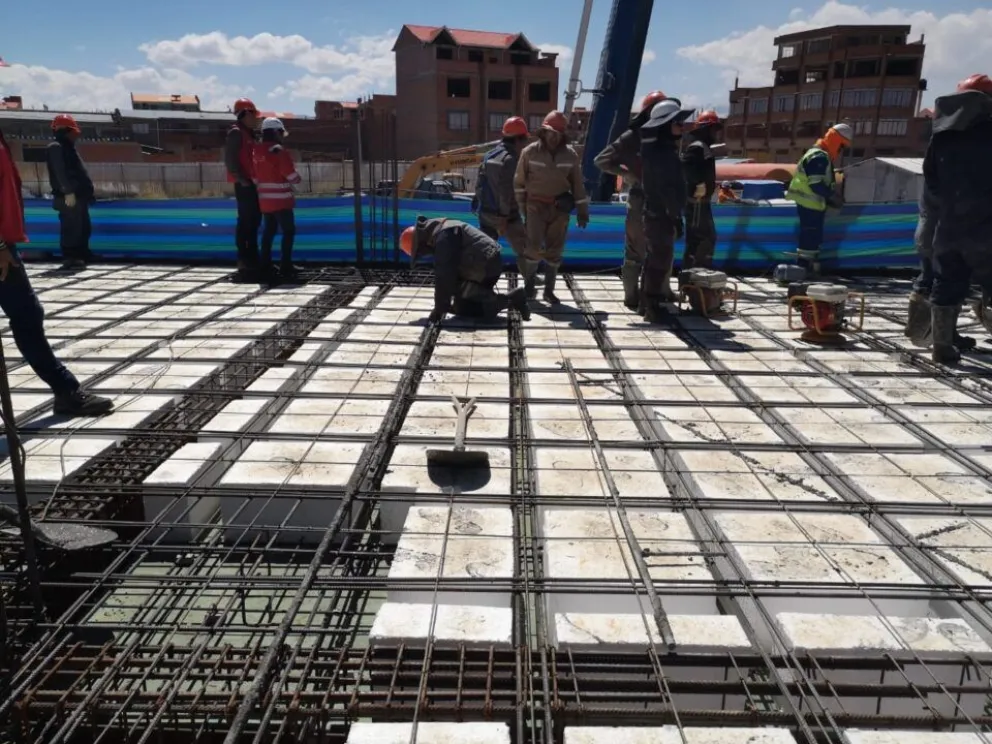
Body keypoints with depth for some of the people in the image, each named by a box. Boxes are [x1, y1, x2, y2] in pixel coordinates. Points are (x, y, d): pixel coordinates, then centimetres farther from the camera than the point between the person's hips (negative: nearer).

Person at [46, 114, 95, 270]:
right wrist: (68, 192, -28)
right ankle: (69, 258, -10)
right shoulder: (56, 148, -7)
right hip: (68, 197, -10)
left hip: (78, 196, 10)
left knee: (84, 227, 13)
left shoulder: (68, 148, 24)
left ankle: (81, 256, 20)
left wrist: (89, 189, 21)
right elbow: (60, 172, -19)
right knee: (71, 228, -12)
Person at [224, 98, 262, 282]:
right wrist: (241, 179, -20)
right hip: (244, 184, -10)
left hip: (252, 182, 10)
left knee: (255, 219, 13)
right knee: (245, 220, -8)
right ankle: (243, 259, -4)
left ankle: (252, 257, 21)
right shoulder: (236, 133, -9)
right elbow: (230, 159, -17)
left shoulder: (250, 134, 19)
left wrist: (256, 178, 11)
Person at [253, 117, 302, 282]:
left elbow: (255, 176, 15)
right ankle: (285, 267, -5)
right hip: (280, 199, -8)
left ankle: (265, 266, 16)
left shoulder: (257, 152, 11)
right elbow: (290, 174, -14)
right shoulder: (279, 151, -14)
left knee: (269, 230, 15)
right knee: (288, 230, -2)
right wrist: (298, 179, 5)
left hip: (265, 199, 8)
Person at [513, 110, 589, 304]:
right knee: (534, 246, -11)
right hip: (536, 205, -2)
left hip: (560, 208, 2)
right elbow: (519, 181, 2)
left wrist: (582, 212, 2)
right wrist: (521, 205, 2)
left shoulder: (570, 155, -2)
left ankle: (549, 290, 13)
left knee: (554, 250, 4)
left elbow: (578, 184, 3)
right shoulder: (530, 152, -6)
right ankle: (529, 281, 14)